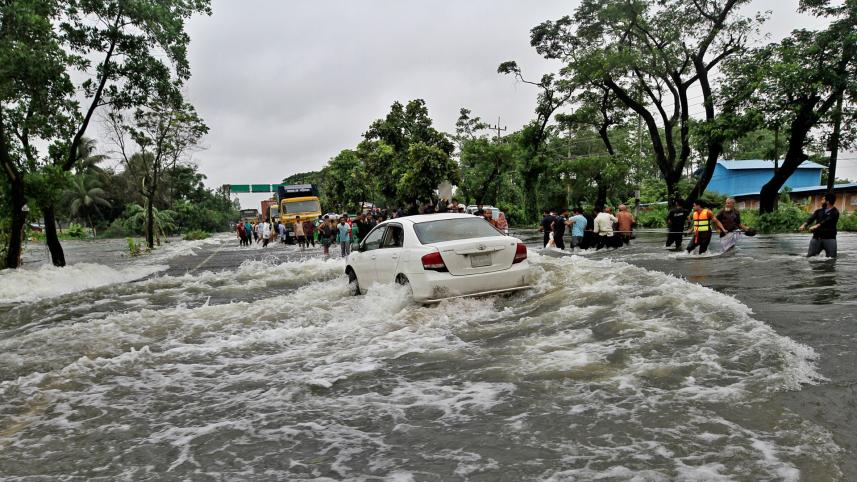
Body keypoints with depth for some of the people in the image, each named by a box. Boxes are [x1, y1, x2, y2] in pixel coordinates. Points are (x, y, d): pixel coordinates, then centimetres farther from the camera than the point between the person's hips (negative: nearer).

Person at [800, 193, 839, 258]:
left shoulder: (835, 212, -3)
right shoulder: (819, 211, 13)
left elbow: (827, 221, -21)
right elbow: (811, 218, -3)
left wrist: (817, 226, -40)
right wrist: (804, 224, -25)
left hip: (829, 239, -4)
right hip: (816, 238, 4)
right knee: (809, 257, -2)